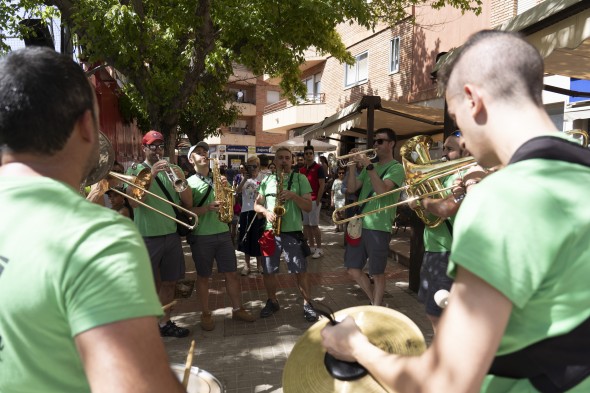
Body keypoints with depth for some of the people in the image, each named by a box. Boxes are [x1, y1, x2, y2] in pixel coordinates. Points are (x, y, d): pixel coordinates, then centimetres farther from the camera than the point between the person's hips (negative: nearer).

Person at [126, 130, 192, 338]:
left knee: (169, 282, 12)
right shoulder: (135, 169, -1)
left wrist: (181, 179, -13)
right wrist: (151, 174, -22)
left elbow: (187, 203, 3)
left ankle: (165, 323, 25)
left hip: (171, 234, 5)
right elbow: (134, 202, -16)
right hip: (147, 236, -4)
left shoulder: (169, 170, 9)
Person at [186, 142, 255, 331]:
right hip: (200, 237, -4)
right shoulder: (189, 182, -4)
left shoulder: (218, 178, 10)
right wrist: (208, 208, -25)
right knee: (203, 276, 8)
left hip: (223, 233, 4)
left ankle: (237, 309, 23)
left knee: (231, 273, 9)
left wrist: (226, 187, -8)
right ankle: (206, 314, 22)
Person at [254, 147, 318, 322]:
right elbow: (256, 204, 10)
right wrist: (266, 211, -11)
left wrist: (293, 195, -19)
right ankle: (272, 302, 30)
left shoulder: (300, 179, 1)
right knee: (268, 272, 9)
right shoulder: (267, 180, 9)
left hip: (292, 232, -2)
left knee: (301, 271, 1)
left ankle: (307, 304, 18)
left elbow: (308, 207, -3)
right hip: (270, 232, 3)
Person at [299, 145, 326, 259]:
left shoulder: (318, 168, -5)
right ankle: (312, 247, 19)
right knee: (306, 225, 9)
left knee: (314, 225, -5)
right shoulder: (301, 170, 13)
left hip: (314, 201, -6)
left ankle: (319, 249, 5)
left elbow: (322, 185, -9)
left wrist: (317, 201, -14)